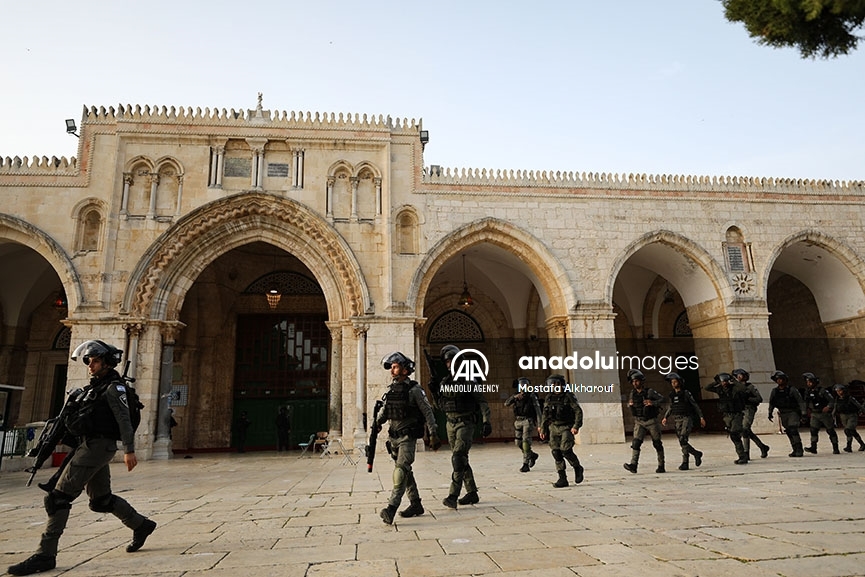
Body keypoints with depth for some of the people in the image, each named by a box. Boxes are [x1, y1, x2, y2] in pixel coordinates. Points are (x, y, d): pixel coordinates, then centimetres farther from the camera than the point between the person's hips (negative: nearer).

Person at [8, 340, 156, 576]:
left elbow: (124, 419, -16)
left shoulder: (114, 387, -9)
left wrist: (129, 450, -22)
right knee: (101, 499, 16)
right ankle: (141, 525, 27)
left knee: (58, 497, -9)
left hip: (98, 445, -10)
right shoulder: (95, 387, 19)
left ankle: (45, 555, -2)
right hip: (90, 444, 10)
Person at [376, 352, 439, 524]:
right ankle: (416, 505, 24)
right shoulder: (391, 389, 10)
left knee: (401, 470, -16)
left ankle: (391, 508, -21)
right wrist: (377, 422, -3)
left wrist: (434, 434, -10)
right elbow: (384, 410, 17)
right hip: (394, 437, 7)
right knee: (405, 472, 13)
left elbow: (427, 412, -8)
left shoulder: (414, 390, -9)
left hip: (408, 437, -7)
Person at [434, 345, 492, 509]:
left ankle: (453, 496, -15)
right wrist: (435, 391, -2)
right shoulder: (444, 381, 9)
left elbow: (482, 401, -7)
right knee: (461, 460, 11)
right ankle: (472, 493, 22)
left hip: (465, 423, -7)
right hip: (451, 423, 7)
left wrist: (487, 421, -13)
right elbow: (441, 405, 14)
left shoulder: (468, 380, -8)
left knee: (458, 458, -15)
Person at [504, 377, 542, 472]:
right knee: (518, 443, 8)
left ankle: (526, 465, -9)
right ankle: (532, 455, 32)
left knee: (526, 442, -14)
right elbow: (507, 404, -6)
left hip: (528, 421, -5)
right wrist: (515, 397, -22)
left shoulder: (532, 396, -4)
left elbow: (538, 410, -5)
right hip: (518, 421, 5)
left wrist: (539, 424, -11)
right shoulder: (516, 396, 8)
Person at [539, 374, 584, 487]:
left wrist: (576, 426, -19)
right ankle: (562, 479, 5)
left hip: (566, 428, -5)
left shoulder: (569, 396, -6)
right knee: (556, 452, -2)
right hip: (553, 428, 5)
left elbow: (578, 411, -10)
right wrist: (543, 429, 13)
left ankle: (578, 468, 12)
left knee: (566, 450, -16)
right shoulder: (549, 398, 10)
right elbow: (545, 416, 17)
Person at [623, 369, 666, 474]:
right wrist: (630, 404, -2)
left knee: (657, 444, 7)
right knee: (636, 442, -13)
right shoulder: (632, 393, 6)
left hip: (652, 422, -3)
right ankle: (633, 465, -20)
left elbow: (662, 400, -12)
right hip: (639, 423, 3)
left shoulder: (650, 392, -7)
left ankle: (661, 466, 20)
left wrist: (652, 403, -28)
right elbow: (629, 403, 21)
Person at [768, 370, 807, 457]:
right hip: (783, 414, 5)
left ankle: (799, 449, -11)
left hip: (793, 413, -5)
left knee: (793, 430, -17)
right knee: (789, 433, 6)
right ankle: (795, 450, 14)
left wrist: (803, 413, -14)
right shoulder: (774, 391, 6)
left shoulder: (792, 390, -6)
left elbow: (800, 401, -7)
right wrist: (770, 413, 9)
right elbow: (771, 403, 14)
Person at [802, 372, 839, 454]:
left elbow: (831, 400, -16)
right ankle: (813, 448, -12)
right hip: (815, 414, 4)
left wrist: (828, 407, -29)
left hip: (825, 414, -4)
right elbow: (806, 403, 16)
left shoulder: (822, 391, -13)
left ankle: (835, 448, 16)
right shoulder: (808, 392, 4)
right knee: (813, 430, -8)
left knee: (831, 431, 5)